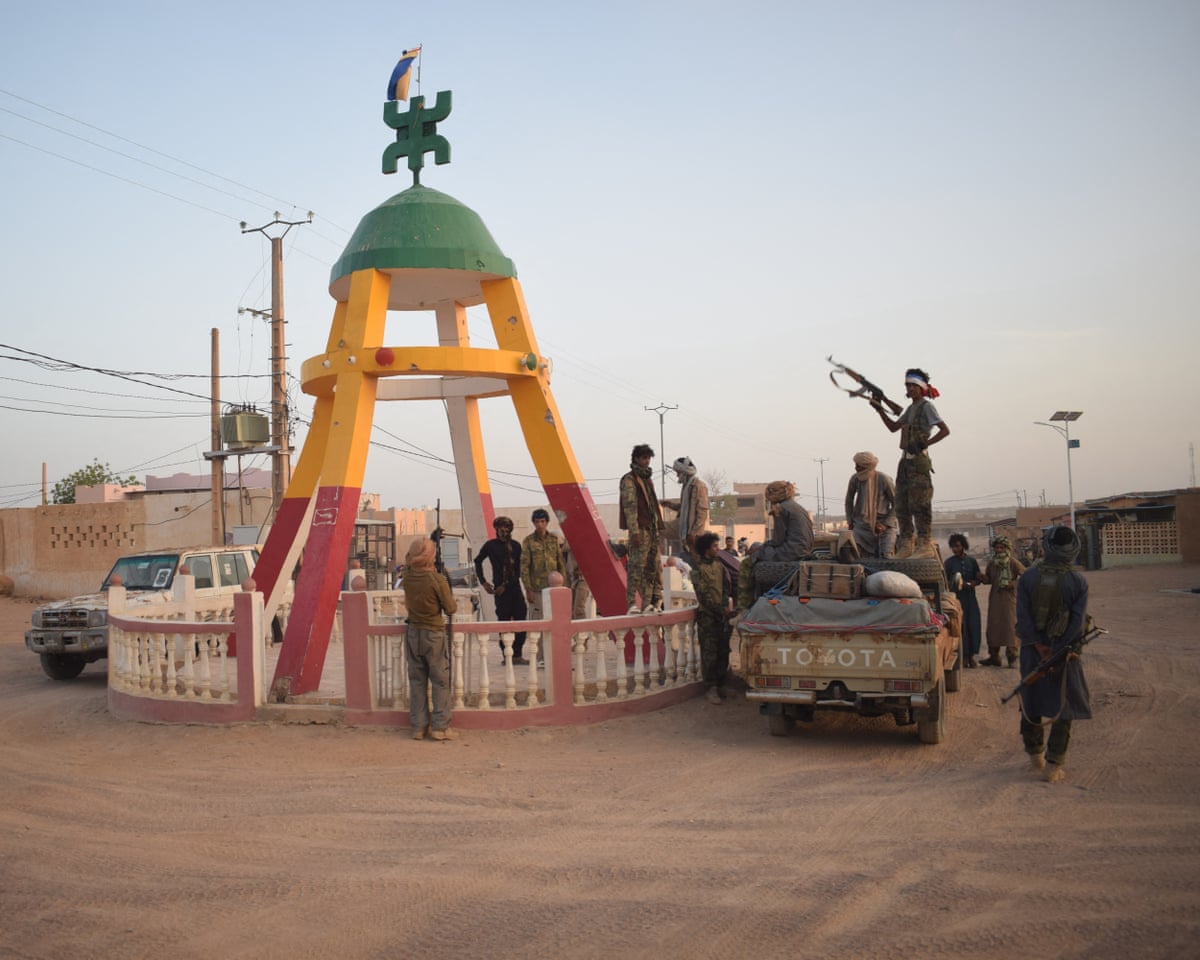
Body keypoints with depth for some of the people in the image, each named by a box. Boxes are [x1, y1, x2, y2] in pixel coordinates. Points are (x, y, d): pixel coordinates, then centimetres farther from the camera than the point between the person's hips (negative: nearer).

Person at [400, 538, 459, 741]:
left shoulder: (407, 576, -4)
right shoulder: (438, 580, -19)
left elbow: (408, 562, 20)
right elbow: (450, 609, -12)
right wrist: (451, 599, 9)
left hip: (413, 633, 5)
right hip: (434, 634, -5)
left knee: (417, 681, 11)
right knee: (440, 681, 4)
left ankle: (419, 726, 14)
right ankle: (440, 727, 4)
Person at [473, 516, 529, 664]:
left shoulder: (515, 546, 6)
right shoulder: (491, 545, 2)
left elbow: (517, 570, 3)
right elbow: (478, 561, 14)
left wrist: (506, 585, -6)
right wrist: (483, 582, 7)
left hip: (515, 586, 3)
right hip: (500, 588, -3)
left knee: (521, 618, -1)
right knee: (504, 621, -2)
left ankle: (517, 655, 7)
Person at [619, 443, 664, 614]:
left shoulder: (647, 479, 21)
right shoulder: (629, 480, -6)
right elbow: (629, 506, -14)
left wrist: (658, 526, 19)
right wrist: (634, 531, -20)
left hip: (652, 529, 9)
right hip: (640, 530, -9)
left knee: (652, 568, 8)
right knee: (637, 566, -10)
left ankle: (648, 603, 12)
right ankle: (632, 603, -8)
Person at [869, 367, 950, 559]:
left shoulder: (926, 407, -6)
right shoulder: (911, 408, 19)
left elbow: (945, 430, -14)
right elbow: (893, 427, 25)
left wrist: (924, 444, -21)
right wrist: (880, 409, 15)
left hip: (919, 460, -9)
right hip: (906, 460, 9)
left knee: (919, 503, -11)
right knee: (902, 505, 7)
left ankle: (925, 544, -9)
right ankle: (906, 545, 11)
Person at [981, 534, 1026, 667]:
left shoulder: (1013, 563, -6)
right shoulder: (991, 563, 8)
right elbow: (988, 579, 17)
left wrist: (1014, 584, -14)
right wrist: (983, 577, -5)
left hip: (1009, 598, -4)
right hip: (995, 598, 4)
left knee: (1010, 626, -4)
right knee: (993, 626, 3)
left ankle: (1012, 658, 1)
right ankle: (993, 656, 11)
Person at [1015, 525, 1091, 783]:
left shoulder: (1028, 577, -5)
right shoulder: (1078, 582, -8)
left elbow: (1022, 617, -9)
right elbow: (1078, 622, -13)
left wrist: (1039, 648, -7)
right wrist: (1058, 652, -10)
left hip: (1033, 650, 2)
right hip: (1064, 653, -2)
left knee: (1031, 703, 18)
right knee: (1063, 707, 6)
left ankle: (1035, 755, 31)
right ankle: (1053, 766, 4)